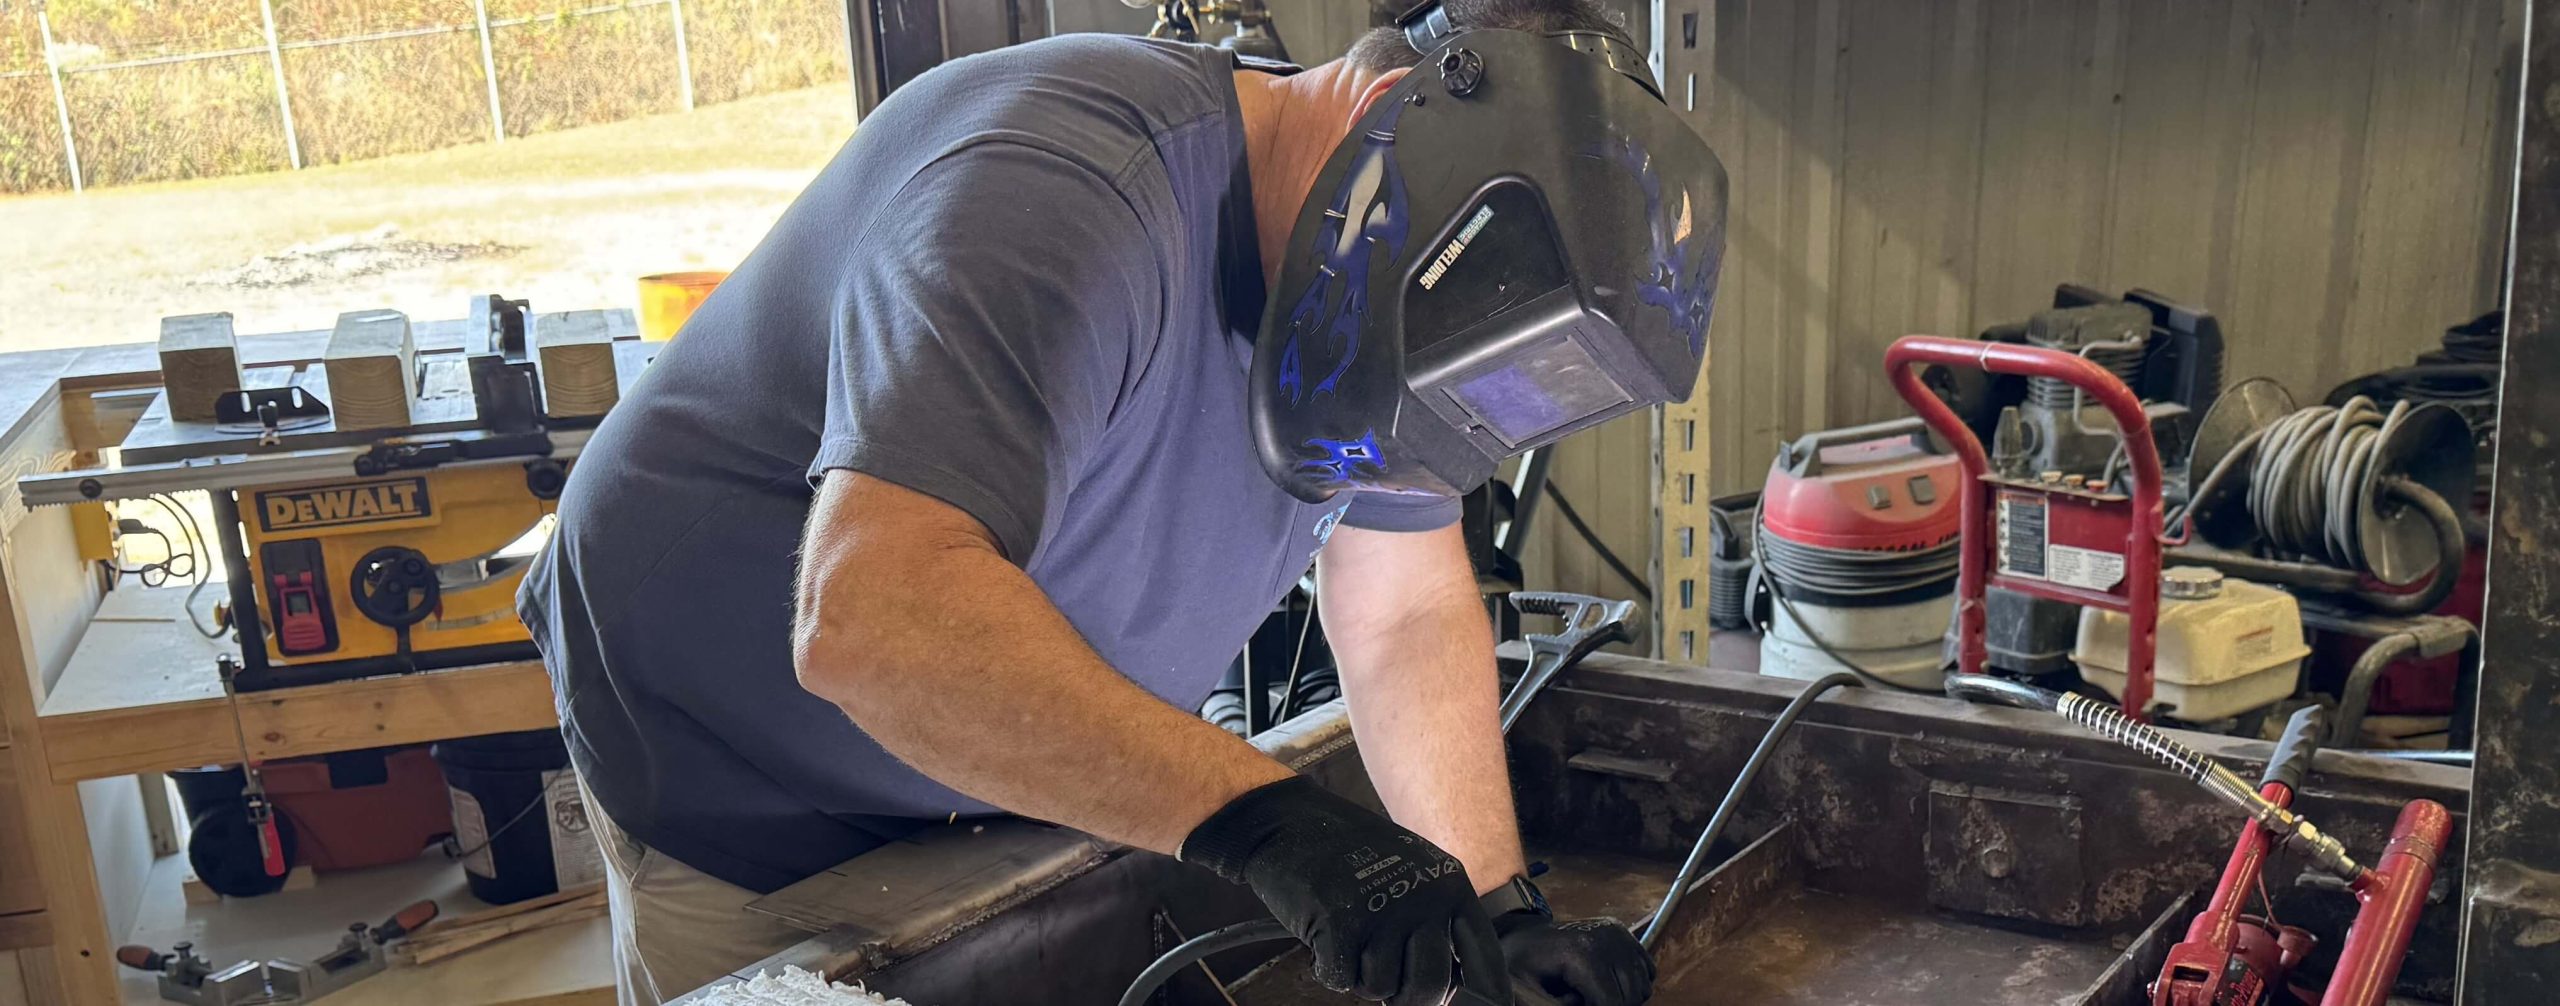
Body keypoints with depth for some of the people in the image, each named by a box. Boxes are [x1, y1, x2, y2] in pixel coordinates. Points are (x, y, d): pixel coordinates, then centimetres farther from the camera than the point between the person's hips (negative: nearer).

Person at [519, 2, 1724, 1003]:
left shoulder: (1347, 267, -8)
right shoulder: (1064, 192, -37)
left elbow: (1410, 610, -5)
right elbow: (869, 617, -48)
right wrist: (1258, 814, -52)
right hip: (740, 796, -7)